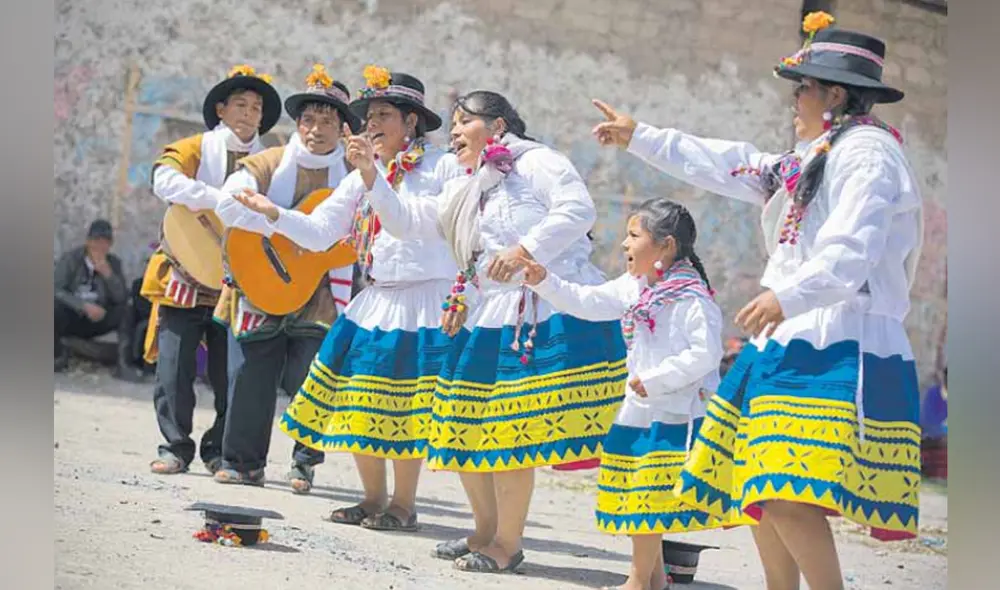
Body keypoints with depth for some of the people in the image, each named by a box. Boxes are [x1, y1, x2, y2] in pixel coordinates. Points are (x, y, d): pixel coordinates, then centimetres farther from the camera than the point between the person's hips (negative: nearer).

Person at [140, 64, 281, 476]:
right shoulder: (196, 149, 4)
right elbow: (164, 179, -15)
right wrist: (222, 199, -24)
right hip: (186, 275, -2)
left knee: (231, 374, 1)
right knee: (174, 369, -5)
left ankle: (219, 450, 13)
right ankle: (176, 446, 6)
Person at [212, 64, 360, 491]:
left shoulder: (351, 175, 8)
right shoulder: (267, 164, 3)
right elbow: (228, 203, -11)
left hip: (320, 294, 0)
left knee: (311, 381, -6)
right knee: (250, 378, 0)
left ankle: (304, 464, 12)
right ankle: (243, 463, 13)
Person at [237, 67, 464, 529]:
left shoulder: (443, 167, -3)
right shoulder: (361, 178, 13)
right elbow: (319, 233, 8)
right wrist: (274, 213, -8)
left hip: (426, 302, -6)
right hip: (375, 301, 6)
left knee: (405, 407, -5)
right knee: (357, 403, 5)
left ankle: (403, 504, 9)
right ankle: (373, 498, 20)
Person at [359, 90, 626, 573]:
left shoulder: (536, 162, -2)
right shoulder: (463, 193, 23)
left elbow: (578, 210, -15)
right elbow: (406, 220, 21)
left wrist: (523, 251, -21)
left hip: (553, 314, -9)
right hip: (491, 321, 9)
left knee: (511, 432, -10)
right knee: (465, 427, 8)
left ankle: (507, 544, 1)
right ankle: (485, 532, 24)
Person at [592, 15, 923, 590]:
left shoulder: (867, 152, -8)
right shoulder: (809, 161, 23)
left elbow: (852, 252, -21)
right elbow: (725, 166, 32)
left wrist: (786, 297, -34)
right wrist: (641, 137, 35)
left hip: (840, 350, -11)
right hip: (793, 344, 11)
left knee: (787, 496, -23)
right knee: (760, 495, 11)